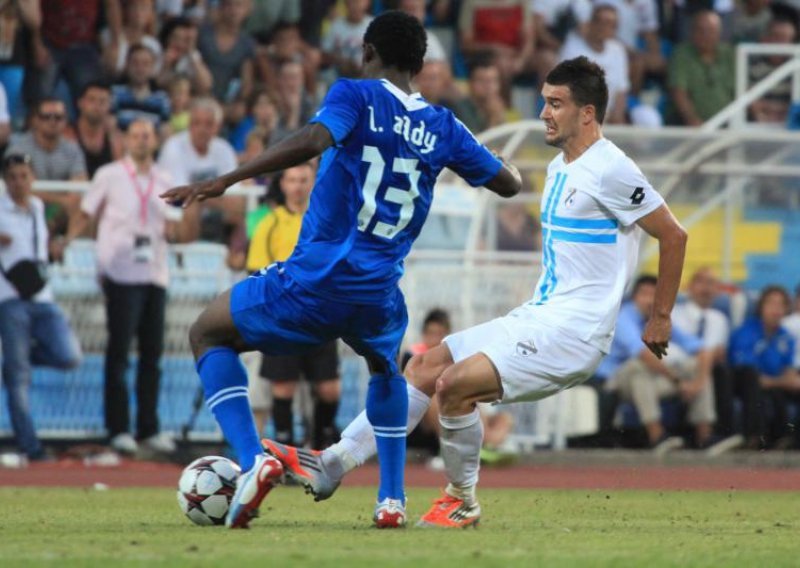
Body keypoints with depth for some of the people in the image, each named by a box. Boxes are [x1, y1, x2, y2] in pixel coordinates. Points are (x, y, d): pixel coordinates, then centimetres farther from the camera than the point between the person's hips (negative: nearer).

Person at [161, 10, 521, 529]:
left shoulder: (356, 96, -3)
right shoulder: (442, 127, 9)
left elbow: (313, 140, -23)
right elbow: (509, 183, 19)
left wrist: (222, 182, -26)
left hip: (315, 280, -5)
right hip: (379, 293, 5)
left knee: (208, 335, 17)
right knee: (385, 368, 39)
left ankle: (254, 460, -5)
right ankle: (393, 500, 28)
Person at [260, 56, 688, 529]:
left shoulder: (610, 171, -13)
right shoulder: (560, 168, 16)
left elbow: (674, 236, -10)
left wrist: (661, 318, -5)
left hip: (574, 332, -10)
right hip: (536, 317, 10)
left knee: (454, 384, -21)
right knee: (425, 366, 3)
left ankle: (463, 502, -4)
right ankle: (333, 464, 1)